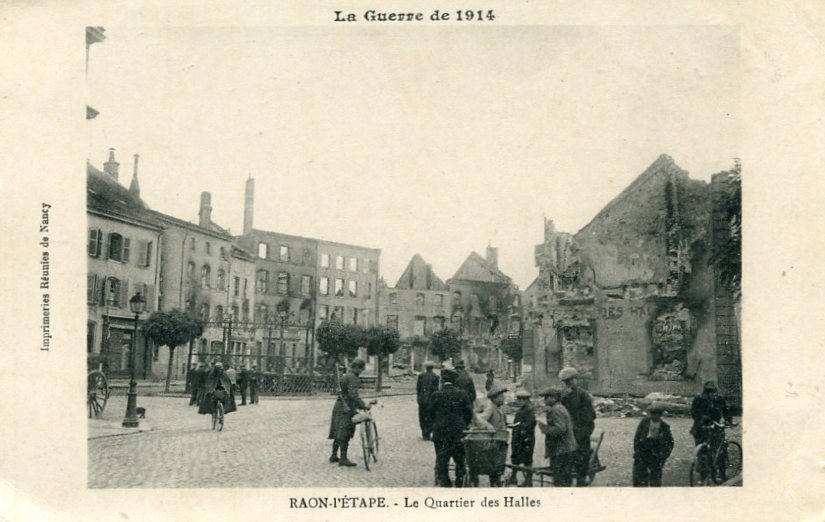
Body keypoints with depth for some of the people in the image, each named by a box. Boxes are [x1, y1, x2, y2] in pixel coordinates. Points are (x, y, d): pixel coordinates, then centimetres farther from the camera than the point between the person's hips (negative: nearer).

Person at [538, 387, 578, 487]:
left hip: (561, 452, -11)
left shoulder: (556, 410, -15)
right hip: (569, 449, 11)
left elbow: (560, 429, -25)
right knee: (566, 481, 16)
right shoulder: (562, 408, 19)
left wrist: (545, 428, -13)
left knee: (560, 482, -7)